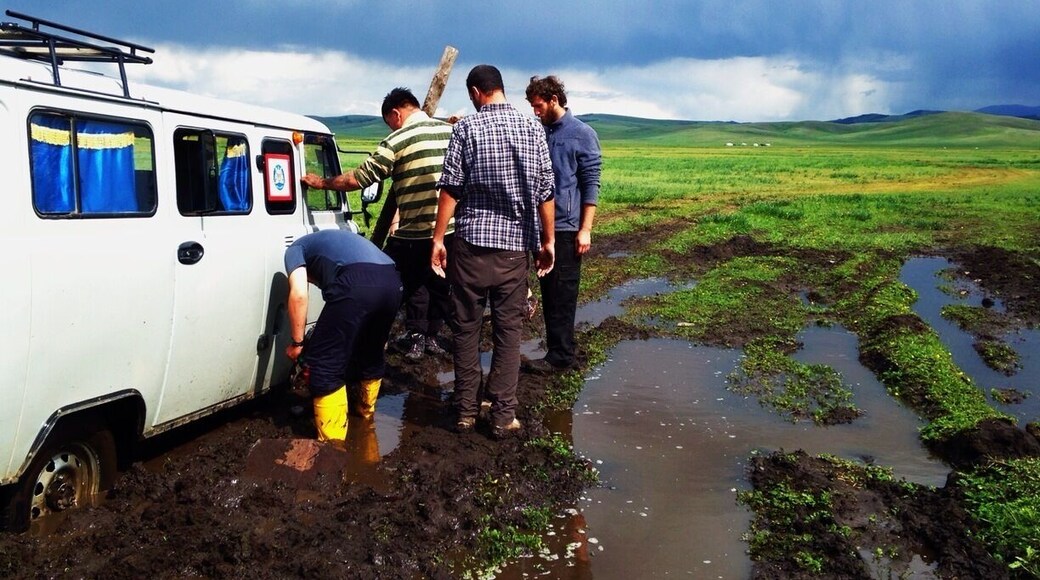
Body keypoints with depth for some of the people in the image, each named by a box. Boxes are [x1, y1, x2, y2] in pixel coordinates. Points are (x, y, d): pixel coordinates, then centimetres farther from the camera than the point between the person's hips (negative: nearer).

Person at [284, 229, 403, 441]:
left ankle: (333, 443, 7)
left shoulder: (296, 249, 25)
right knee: (371, 354, 31)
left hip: (357, 283, -8)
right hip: (392, 281, 8)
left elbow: (298, 294, 4)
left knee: (326, 362, 6)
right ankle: (366, 413, 53)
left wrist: (297, 342, 13)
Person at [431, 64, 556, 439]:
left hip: (472, 242, -1)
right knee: (509, 330, 6)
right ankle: (503, 415, 8)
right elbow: (545, 191, 3)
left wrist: (438, 239, 0)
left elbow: (451, 189, -7)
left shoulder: (466, 128, -3)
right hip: (516, 244, 1)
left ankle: (466, 410, 15)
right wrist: (547, 241, 11)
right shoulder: (532, 127, 4)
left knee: (467, 327, 9)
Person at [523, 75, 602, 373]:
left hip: (567, 228, -6)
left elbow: (591, 184, -8)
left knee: (562, 293, -2)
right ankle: (561, 349, 19)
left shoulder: (582, 134, -5)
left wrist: (585, 229, -14)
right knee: (548, 291, 10)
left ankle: (561, 356, 5)